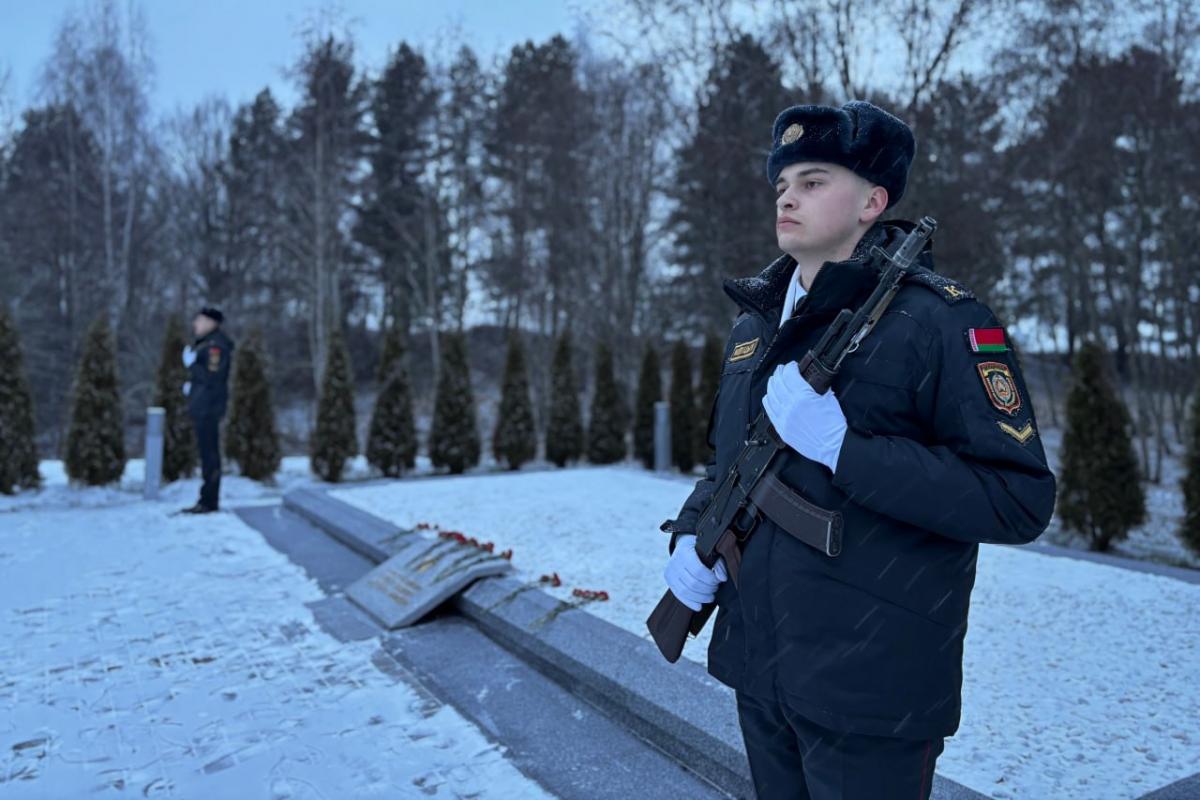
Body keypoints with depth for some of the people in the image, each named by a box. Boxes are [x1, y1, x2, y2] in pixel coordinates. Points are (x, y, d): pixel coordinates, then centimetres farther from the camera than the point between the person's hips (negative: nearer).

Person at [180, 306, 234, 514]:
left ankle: (209, 502, -4)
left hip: (208, 407, -10)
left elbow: (212, 377, -21)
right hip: (201, 406, 10)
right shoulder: (205, 342, 18)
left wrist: (191, 363, -14)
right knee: (207, 453, 12)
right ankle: (207, 501, 18)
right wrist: (191, 385, 14)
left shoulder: (216, 345, -14)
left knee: (209, 454, -7)